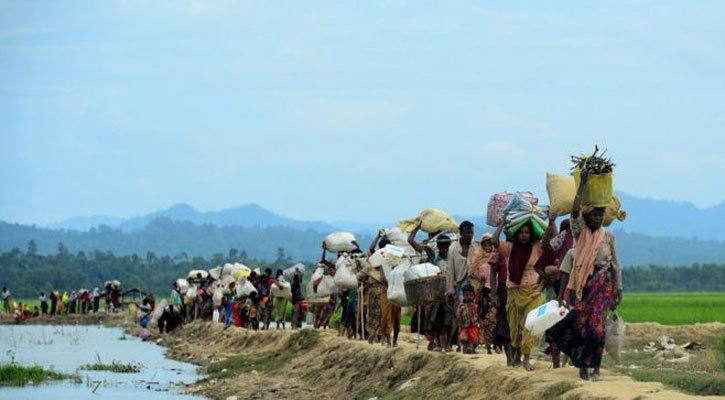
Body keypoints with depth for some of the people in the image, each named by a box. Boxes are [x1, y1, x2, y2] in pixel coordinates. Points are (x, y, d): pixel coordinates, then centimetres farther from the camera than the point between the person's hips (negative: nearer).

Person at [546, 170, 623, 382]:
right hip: (583, 283, 0)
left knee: (596, 322, -12)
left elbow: (616, 264, 9)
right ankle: (582, 365, 10)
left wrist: (618, 290, 5)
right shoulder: (580, 233, 3)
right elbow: (575, 212, -14)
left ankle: (595, 367, -8)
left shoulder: (608, 237, 6)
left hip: (603, 284, 0)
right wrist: (582, 184, -15)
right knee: (580, 322, -2)